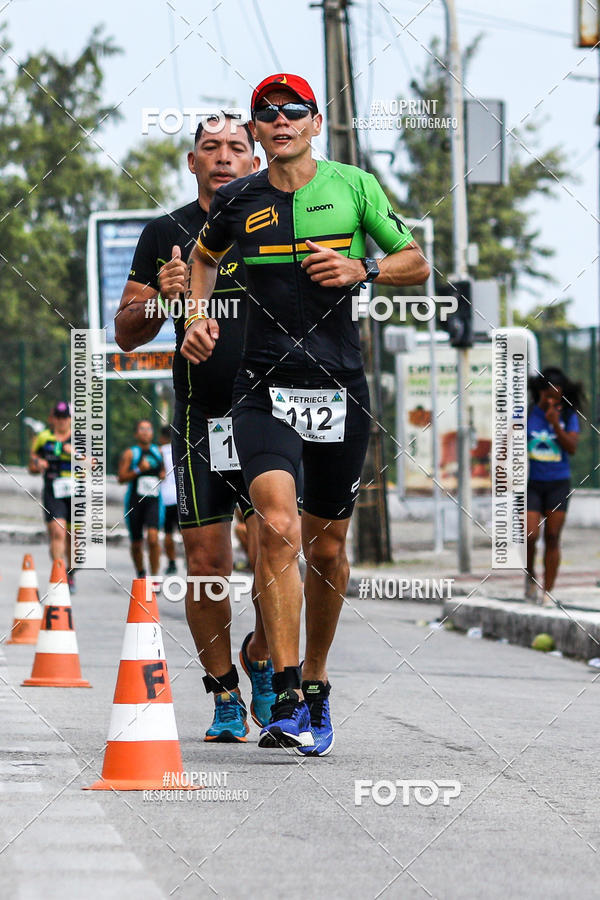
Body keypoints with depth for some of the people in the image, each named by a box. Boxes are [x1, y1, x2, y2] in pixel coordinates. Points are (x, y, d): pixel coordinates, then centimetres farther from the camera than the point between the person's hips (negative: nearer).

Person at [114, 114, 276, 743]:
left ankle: (263, 659, 17)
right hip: (199, 415, 1)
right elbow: (127, 333, 8)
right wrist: (161, 296, -12)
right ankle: (224, 695, 14)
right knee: (207, 561, -1)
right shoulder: (166, 233, 7)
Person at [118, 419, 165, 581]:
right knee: (136, 543, 7)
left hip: (153, 501, 1)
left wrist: (163, 474, 8)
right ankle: (140, 573, 31)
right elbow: (121, 478, -7)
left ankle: (154, 577, -16)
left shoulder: (158, 452, 12)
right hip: (134, 501, -1)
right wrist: (138, 470, -20)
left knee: (153, 538, -19)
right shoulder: (129, 453, 1)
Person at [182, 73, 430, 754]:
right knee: (278, 526, -21)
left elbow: (417, 264, 9)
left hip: (340, 387, 1)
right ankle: (287, 698, -21)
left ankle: (316, 687, 28)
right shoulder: (238, 201, 6)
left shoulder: (354, 186, 3)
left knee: (326, 547, 9)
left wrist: (361, 270, -9)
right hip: (264, 386, -1)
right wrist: (198, 316, 10)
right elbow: (205, 257, 27)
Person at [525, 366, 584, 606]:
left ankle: (547, 592, 9)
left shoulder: (568, 416, 1)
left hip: (558, 484, 1)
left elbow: (572, 448, -7)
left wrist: (555, 425, -18)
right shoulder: (526, 414, -2)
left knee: (552, 538, 2)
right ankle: (529, 576, 18)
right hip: (531, 484, -1)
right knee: (530, 536, -11)